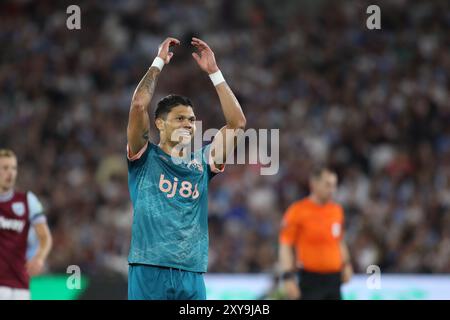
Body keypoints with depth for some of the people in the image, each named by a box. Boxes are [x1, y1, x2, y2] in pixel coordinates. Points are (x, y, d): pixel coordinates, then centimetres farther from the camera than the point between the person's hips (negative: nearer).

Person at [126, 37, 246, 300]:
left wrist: (213, 71, 9)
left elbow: (237, 123, 9)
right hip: (149, 273, -4)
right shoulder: (146, 158, 6)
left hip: (192, 275, 4)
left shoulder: (201, 162, 15)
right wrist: (159, 62, 2)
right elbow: (139, 105, -8)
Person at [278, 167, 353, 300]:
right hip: (310, 278, -6)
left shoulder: (337, 210, 11)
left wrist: (346, 264, 12)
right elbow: (285, 247, -9)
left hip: (334, 278, 6)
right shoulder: (298, 211, -9)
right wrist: (288, 278, -15)